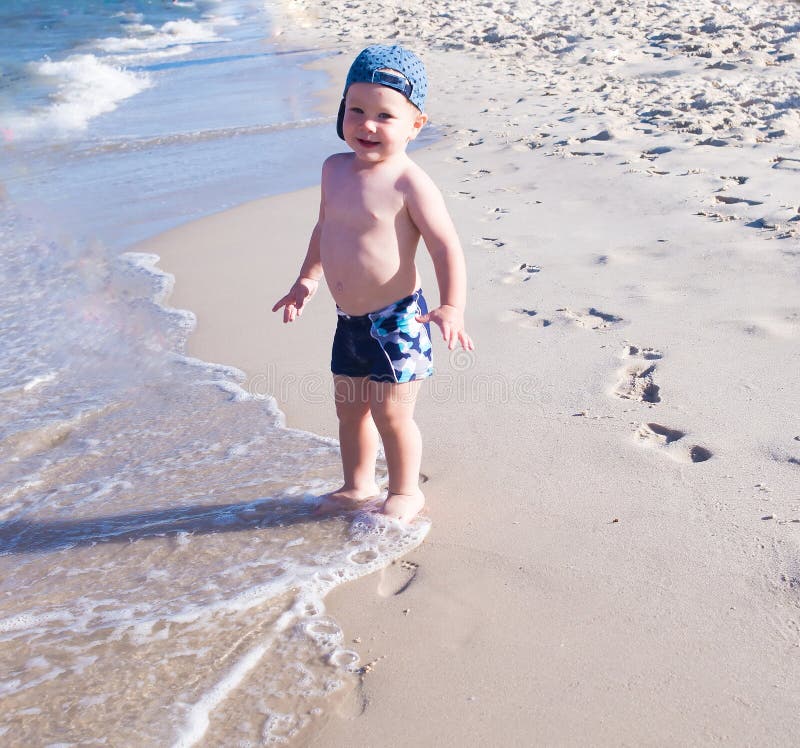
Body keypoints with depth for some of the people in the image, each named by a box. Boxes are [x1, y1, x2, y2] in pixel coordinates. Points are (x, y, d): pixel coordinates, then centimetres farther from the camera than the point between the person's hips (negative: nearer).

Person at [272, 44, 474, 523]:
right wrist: (307, 280, 24)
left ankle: (406, 491, 26)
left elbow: (447, 247, -19)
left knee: (391, 412, 3)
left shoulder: (410, 183, -17)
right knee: (350, 408, 18)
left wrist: (452, 308, -30)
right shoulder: (336, 169, 5)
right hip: (349, 320, 7)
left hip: (396, 320, -7)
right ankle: (358, 486, 38)